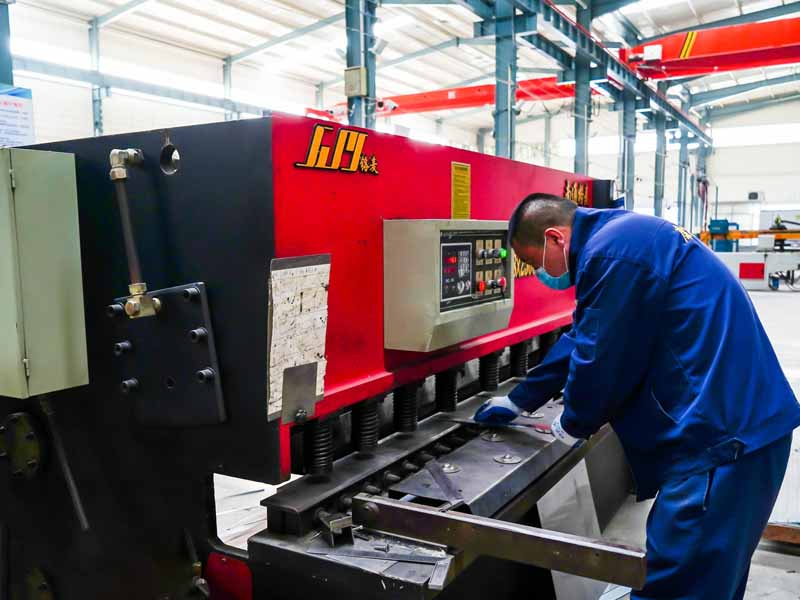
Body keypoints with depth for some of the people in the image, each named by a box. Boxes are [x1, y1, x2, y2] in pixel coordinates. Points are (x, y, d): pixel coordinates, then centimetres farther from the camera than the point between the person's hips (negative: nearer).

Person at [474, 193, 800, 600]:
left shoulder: (612, 252, -19)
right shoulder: (620, 238, 16)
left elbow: (599, 359, -17)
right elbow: (581, 340, 23)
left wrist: (571, 425, 4)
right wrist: (518, 401, 30)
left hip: (720, 434, -10)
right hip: (733, 422, 10)